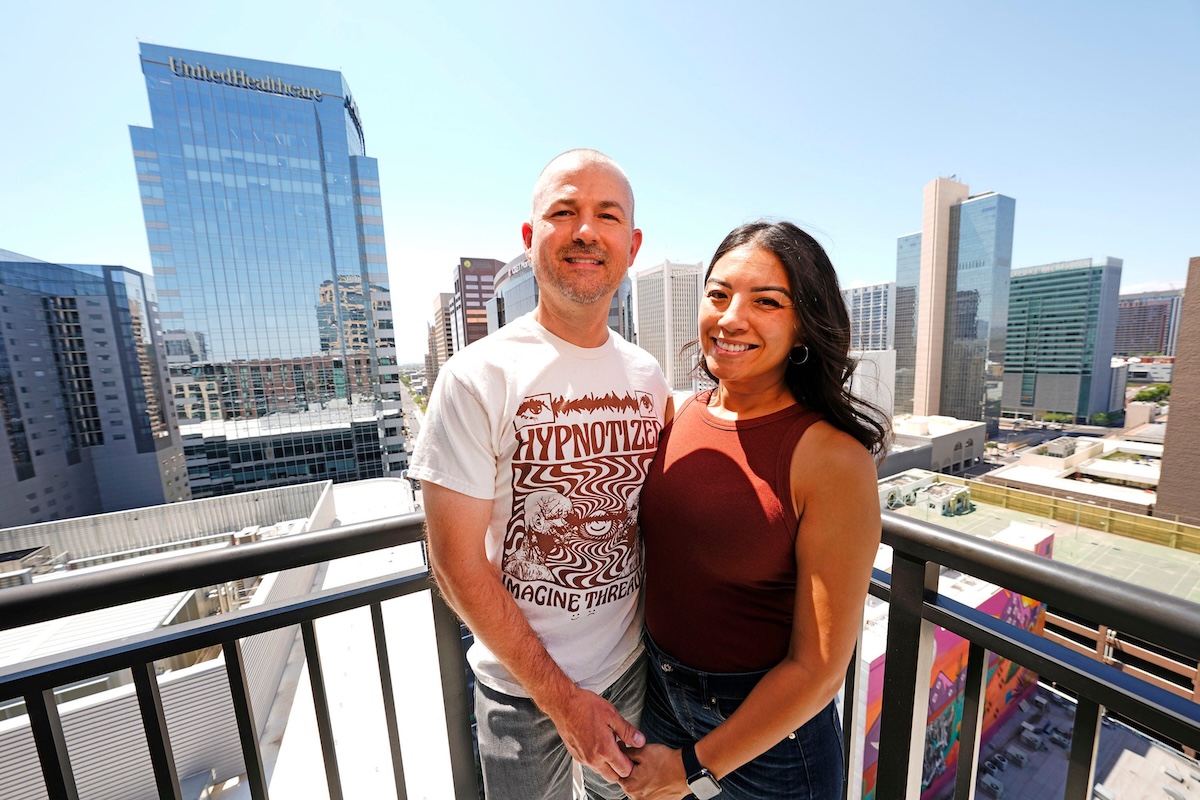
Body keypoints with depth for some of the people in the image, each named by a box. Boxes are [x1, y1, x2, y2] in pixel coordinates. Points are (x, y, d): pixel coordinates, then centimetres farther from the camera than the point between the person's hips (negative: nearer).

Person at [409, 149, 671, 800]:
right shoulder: (477, 379, -20)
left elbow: (652, 515, 5)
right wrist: (561, 698, -13)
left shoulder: (648, 377, -5)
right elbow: (458, 565, -18)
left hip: (632, 666, 5)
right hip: (522, 688, -3)